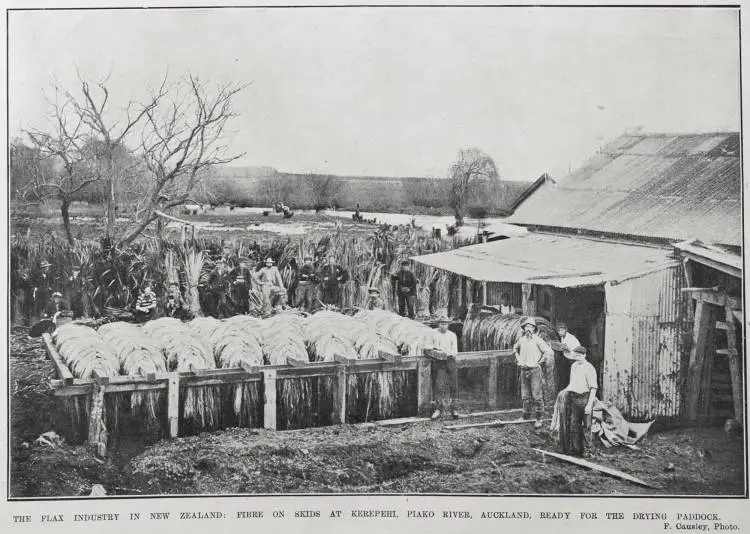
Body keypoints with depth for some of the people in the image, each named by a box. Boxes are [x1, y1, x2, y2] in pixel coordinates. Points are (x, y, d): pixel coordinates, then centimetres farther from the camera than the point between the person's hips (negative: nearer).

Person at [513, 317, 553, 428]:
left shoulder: (537, 340, -8)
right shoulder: (521, 340, 9)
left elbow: (549, 352, -13)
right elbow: (515, 348, 32)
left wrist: (540, 361, -8)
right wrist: (517, 358, 18)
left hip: (534, 369, -6)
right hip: (524, 370, 6)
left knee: (537, 395, -7)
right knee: (525, 395, 12)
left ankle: (539, 419, -3)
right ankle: (526, 415, 24)